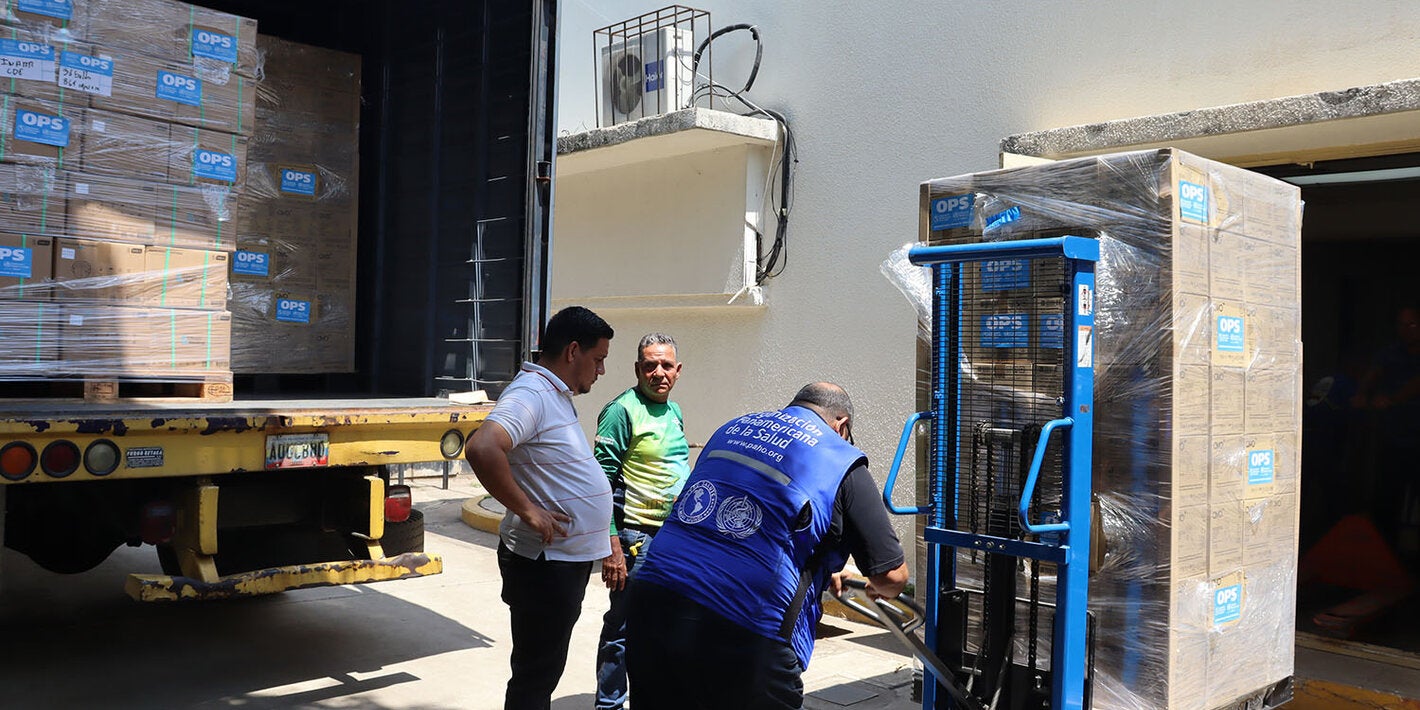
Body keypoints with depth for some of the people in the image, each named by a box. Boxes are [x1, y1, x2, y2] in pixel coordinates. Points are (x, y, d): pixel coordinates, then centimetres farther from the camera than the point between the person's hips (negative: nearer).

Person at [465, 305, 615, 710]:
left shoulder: (556, 395, 14)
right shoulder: (530, 394, -19)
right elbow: (481, 449, -36)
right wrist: (528, 511, -26)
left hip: (568, 559, 10)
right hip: (545, 562, -10)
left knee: (544, 670, 21)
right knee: (535, 676, 2)